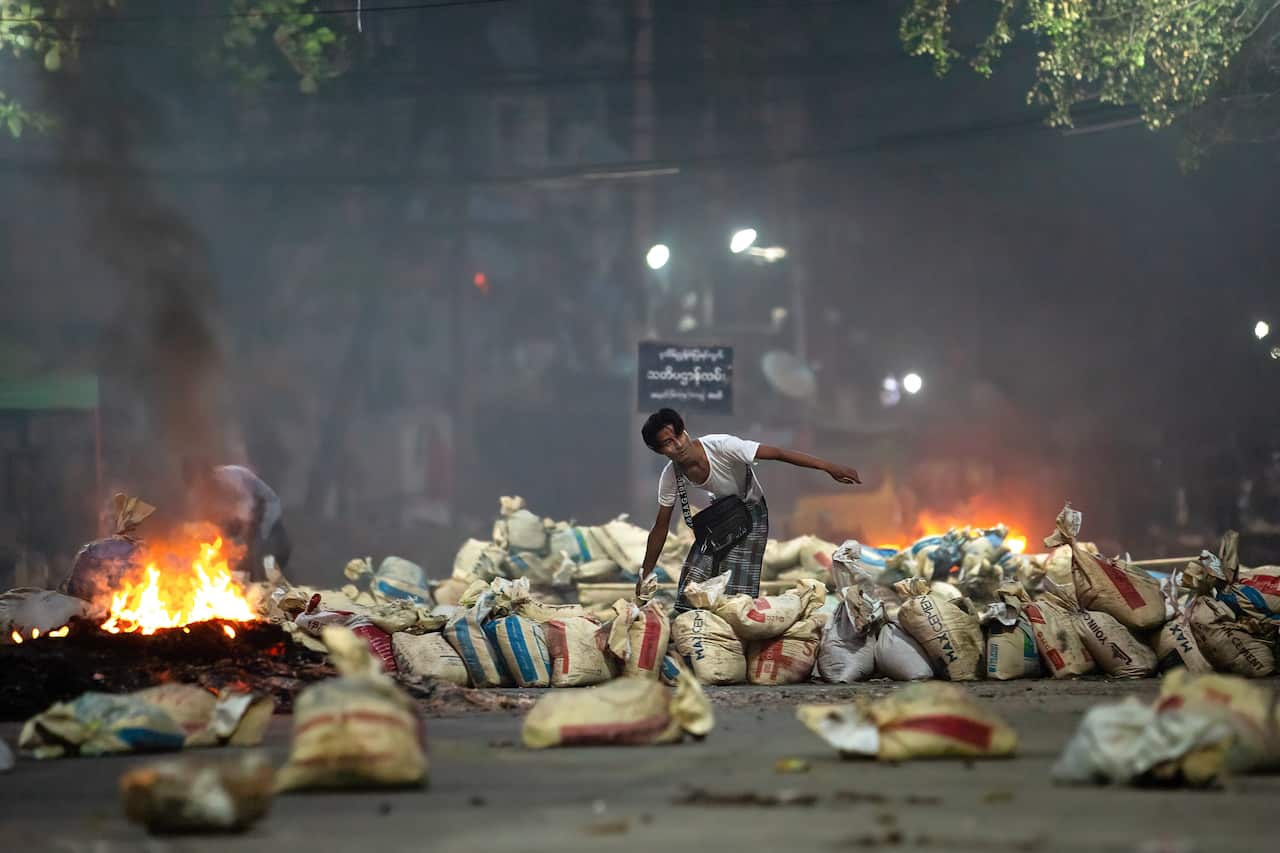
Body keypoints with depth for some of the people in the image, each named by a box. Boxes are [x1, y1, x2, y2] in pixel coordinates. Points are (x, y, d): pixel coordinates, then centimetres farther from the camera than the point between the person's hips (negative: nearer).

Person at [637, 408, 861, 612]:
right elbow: (661, 528, -6)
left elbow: (777, 453, -33)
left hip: (750, 512, -4)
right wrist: (645, 576, -2)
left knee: (737, 590, -14)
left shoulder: (720, 446, -33)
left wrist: (829, 467, -38)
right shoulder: (670, 477, -18)